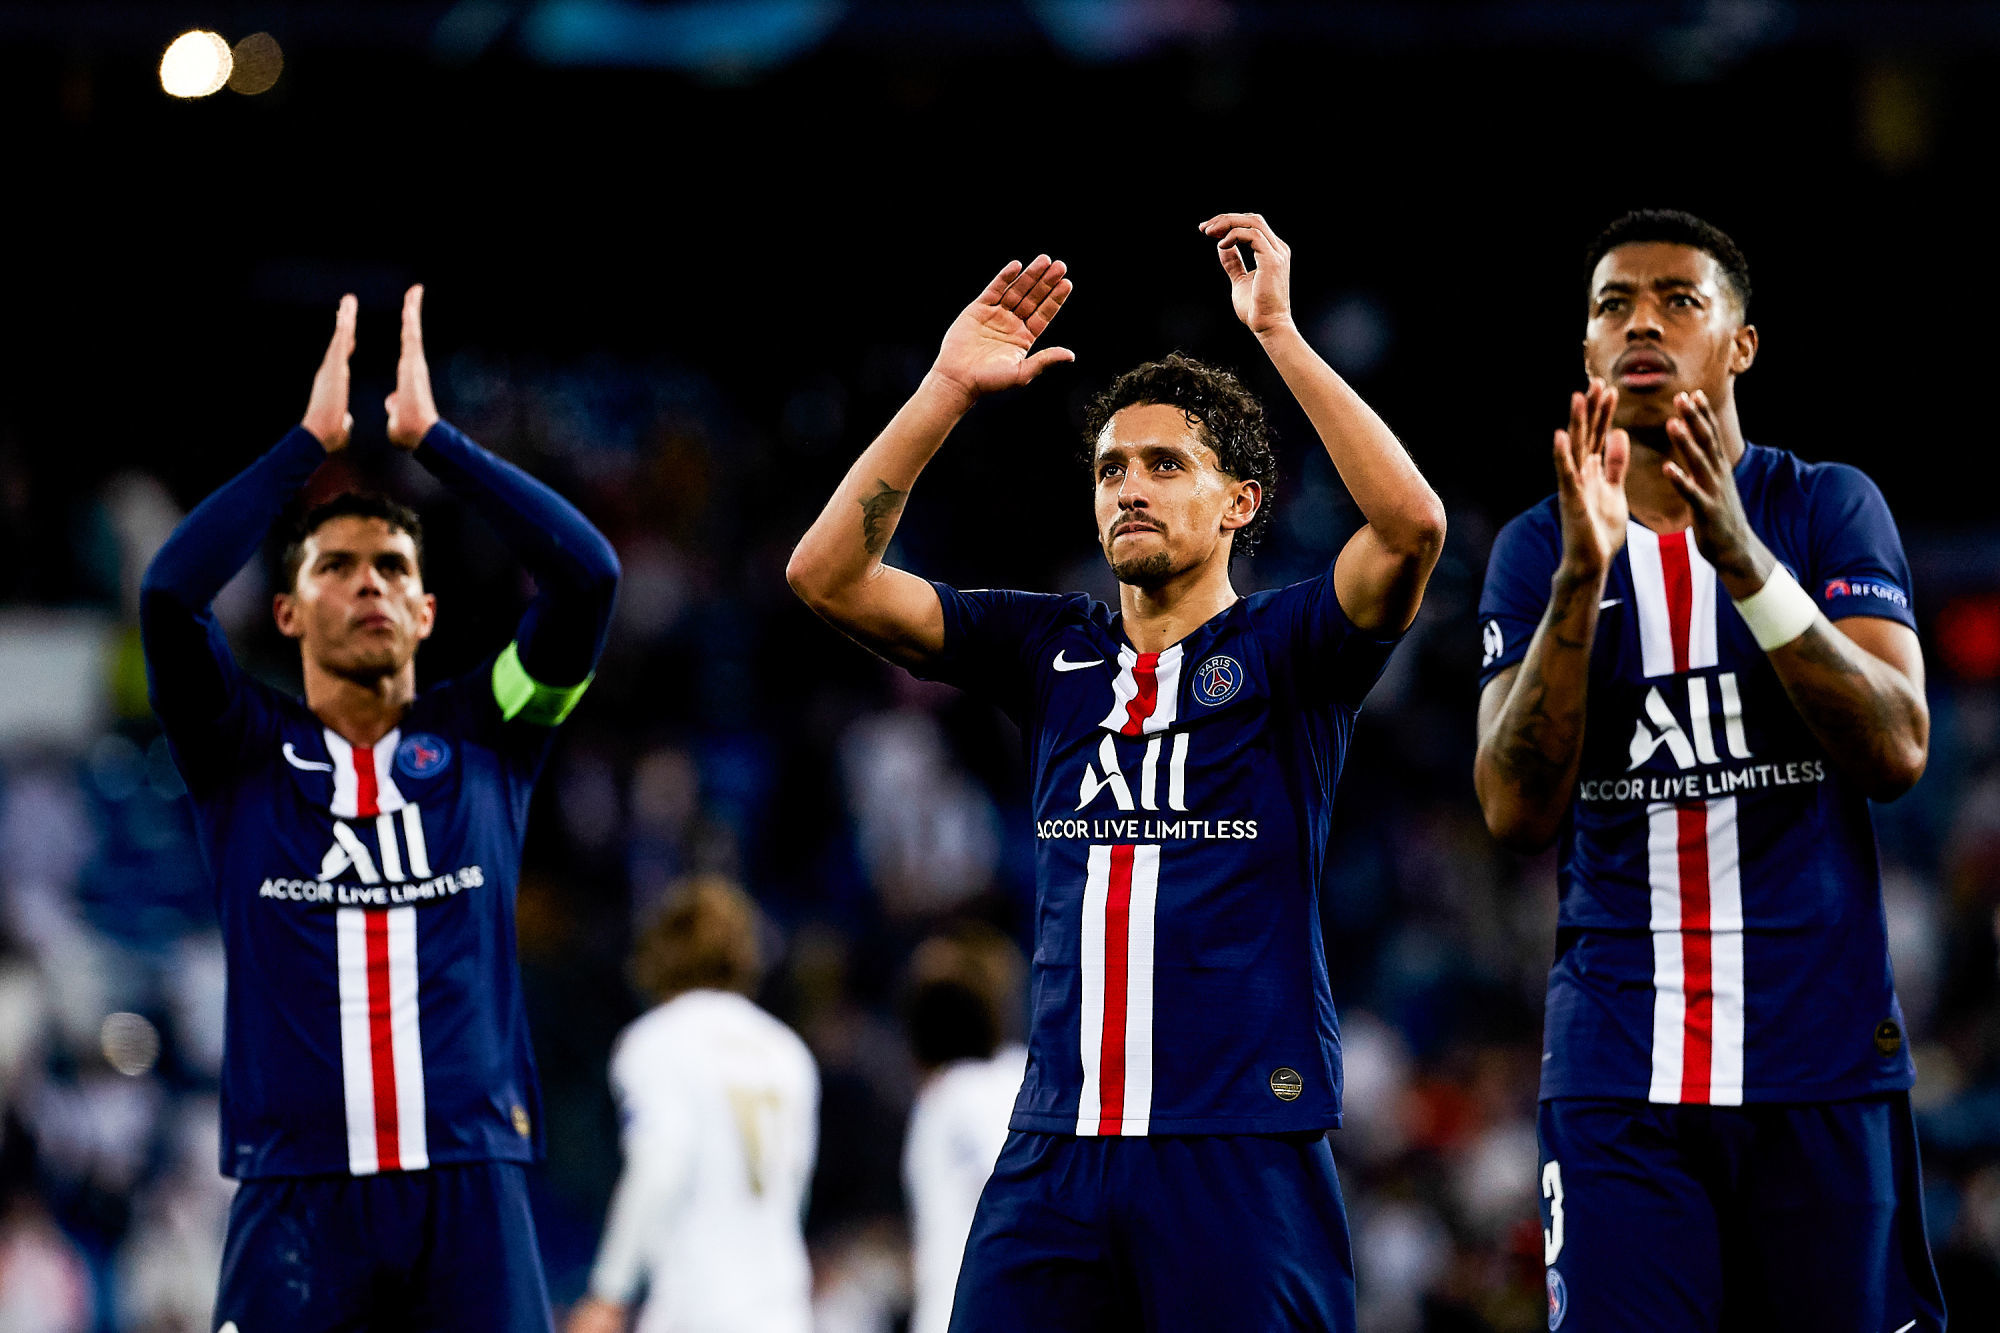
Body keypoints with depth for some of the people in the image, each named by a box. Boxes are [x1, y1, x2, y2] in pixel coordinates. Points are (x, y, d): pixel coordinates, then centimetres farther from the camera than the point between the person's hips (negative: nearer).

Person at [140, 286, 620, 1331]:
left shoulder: (483, 738, 12)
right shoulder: (241, 752, 9)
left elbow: (586, 576, 1)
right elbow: (169, 595, -7)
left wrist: (431, 436, 2)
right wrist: (311, 441, -2)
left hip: (470, 1188, 1)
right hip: (297, 1192, -1)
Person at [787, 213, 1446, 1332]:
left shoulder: (1283, 653, 2)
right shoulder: (1051, 651, 14)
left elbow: (1411, 526, -17)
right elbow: (827, 575, 8)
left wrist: (1279, 332, -15)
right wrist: (950, 390, 0)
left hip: (1245, 1152, -4)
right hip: (1056, 1147, 4)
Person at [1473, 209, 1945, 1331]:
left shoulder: (1830, 510, 4)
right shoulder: (1538, 548, 7)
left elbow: (1897, 753, -11)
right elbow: (1517, 812, -6)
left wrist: (1742, 556, -21)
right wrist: (1582, 574, -18)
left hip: (1823, 1068, -1)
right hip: (1619, 1068, 1)